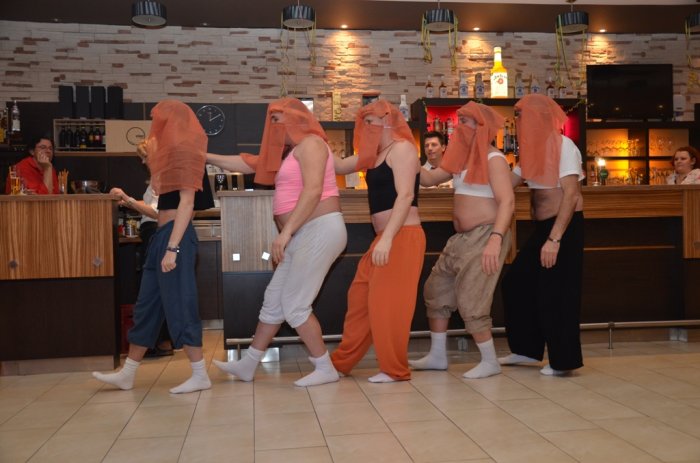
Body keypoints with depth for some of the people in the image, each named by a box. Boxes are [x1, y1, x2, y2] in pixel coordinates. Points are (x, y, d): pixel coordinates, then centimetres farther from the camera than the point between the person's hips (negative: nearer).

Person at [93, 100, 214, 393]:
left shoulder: (183, 150, -10)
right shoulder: (173, 152, 20)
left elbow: (187, 202, -18)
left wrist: (172, 248, -23)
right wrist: (151, 159, 23)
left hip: (175, 236, -10)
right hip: (164, 234, 10)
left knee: (178, 305, -6)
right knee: (147, 305, 12)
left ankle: (200, 376, 3)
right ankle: (127, 374, 21)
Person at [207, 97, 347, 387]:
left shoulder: (309, 143, -8)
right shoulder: (291, 152, 23)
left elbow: (313, 190, -21)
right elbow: (249, 164, 26)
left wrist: (286, 232, -25)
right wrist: (206, 157, 26)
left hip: (320, 231, -10)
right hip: (304, 236, 10)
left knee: (294, 304, -8)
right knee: (273, 300, 12)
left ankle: (325, 369, 2)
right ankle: (247, 365, 21)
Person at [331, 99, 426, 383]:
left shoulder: (402, 148, -9)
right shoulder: (375, 155, 18)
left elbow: (405, 195, -19)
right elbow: (340, 167, 22)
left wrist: (387, 239, -26)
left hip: (403, 237, -9)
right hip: (385, 238, 9)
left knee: (388, 303, -3)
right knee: (359, 297, 12)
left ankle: (395, 370, 11)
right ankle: (342, 361, 24)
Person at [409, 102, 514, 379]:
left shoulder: (493, 159, -12)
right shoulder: (462, 158, 13)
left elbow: (507, 201, -21)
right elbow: (428, 179, 13)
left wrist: (496, 239, -33)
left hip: (485, 237, -9)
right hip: (461, 238, 9)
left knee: (470, 299, -7)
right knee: (436, 290, 12)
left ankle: (490, 362, 10)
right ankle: (437, 356, 24)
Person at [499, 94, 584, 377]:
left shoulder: (563, 145, -14)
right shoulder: (534, 149, 11)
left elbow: (571, 195, -21)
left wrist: (554, 239, -26)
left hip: (565, 227, -9)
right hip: (543, 227, 9)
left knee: (554, 293, -3)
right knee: (517, 283, 12)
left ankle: (563, 361, 12)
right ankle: (526, 349, 25)